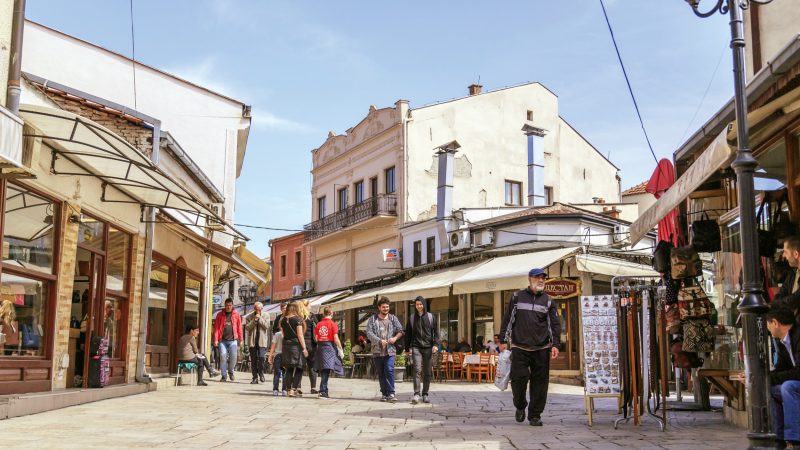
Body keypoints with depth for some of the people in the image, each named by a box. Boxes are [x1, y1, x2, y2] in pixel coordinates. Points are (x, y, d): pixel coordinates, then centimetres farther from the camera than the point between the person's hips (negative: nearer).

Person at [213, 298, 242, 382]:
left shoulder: (236, 315, 9)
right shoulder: (220, 315, 8)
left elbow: (239, 328, 9)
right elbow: (216, 327, 3)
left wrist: (240, 340, 7)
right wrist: (216, 339, -5)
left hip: (233, 340, 0)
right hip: (222, 340, 0)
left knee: (233, 356, -8)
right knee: (223, 356, -7)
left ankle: (231, 372, 18)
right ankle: (224, 376, 3)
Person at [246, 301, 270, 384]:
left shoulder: (265, 316, 7)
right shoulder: (250, 317, 7)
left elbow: (267, 326, -7)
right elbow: (247, 327, -4)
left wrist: (260, 318, -11)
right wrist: (254, 320, -14)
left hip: (262, 341, -1)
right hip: (252, 341, 2)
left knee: (261, 357, -16)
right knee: (253, 360, 4)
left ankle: (261, 373, 7)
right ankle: (255, 378, 12)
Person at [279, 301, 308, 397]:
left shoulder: (283, 320, 9)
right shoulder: (298, 319, -7)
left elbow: (283, 334, 12)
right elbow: (300, 335, -10)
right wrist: (304, 348, -8)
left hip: (286, 345, 5)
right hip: (296, 345, -5)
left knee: (289, 369, 9)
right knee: (298, 369, 0)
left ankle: (289, 389, 8)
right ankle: (293, 389, -12)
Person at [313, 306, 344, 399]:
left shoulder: (318, 324, 6)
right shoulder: (333, 324, -7)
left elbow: (315, 338, 6)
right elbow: (336, 339, -12)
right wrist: (341, 350, -4)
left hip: (320, 347, 5)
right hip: (330, 347, -5)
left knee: (323, 370, 10)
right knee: (327, 370, -5)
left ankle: (324, 390, 14)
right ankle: (322, 391, -11)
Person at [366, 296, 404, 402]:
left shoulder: (393, 318, 10)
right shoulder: (372, 319, 6)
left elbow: (400, 331, 11)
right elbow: (369, 333, -4)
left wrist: (395, 338, -9)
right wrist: (380, 341, -16)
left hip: (390, 350, -1)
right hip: (377, 351, 1)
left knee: (389, 370, -14)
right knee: (381, 373, 7)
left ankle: (391, 393, -13)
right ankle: (384, 393, 17)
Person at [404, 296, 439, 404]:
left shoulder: (431, 317, 7)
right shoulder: (411, 318, 8)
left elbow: (436, 332, 7)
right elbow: (408, 334, 12)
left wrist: (435, 344, -7)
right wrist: (407, 348, 9)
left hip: (428, 348, 1)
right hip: (416, 347, -1)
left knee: (427, 372, 4)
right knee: (417, 370, -15)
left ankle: (425, 394, 13)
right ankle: (416, 394, -19)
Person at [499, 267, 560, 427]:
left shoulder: (548, 301, 10)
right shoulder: (517, 297, 8)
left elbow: (555, 324, 6)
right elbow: (507, 319, 9)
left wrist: (555, 344, -5)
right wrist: (503, 340, 3)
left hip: (541, 349, 1)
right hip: (519, 348, -1)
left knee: (540, 382, 1)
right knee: (519, 378, -8)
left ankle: (535, 415, 12)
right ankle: (520, 406, 19)